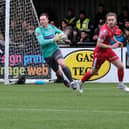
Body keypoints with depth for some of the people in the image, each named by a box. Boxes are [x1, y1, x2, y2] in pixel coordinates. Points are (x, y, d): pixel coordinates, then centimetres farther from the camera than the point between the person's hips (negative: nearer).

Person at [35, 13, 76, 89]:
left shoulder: (52, 27, 4)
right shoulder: (38, 30, -8)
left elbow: (61, 33, 19)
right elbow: (41, 42, -20)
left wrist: (61, 36, -5)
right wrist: (53, 40, -25)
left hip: (55, 50, 1)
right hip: (47, 54, -1)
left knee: (62, 64, -26)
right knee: (57, 71, 8)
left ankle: (71, 82, -23)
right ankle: (65, 82, 36)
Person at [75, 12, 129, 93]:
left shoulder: (114, 27, -3)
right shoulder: (104, 30, -29)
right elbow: (99, 44, -28)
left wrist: (116, 42, 5)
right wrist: (111, 47, -30)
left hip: (108, 50, 7)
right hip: (100, 52, -7)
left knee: (120, 66, -4)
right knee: (94, 72, 7)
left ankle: (121, 84, 16)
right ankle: (80, 83, 29)